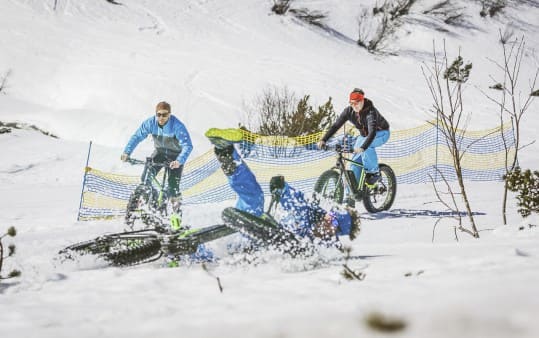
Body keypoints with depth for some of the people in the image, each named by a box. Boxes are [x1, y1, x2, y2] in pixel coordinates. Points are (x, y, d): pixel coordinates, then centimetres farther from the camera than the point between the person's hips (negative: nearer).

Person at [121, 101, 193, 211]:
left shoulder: (177, 126, -31)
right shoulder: (150, 123, -19)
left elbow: (187, 146, -37)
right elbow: (137, 137, -13)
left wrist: (179, 161, -53)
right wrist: (127, 152, -26)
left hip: (176, 155, -4)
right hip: (160, 152, 4)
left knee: (173, 183, -15)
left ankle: (176, 205, 6)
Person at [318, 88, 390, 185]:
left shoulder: (370, 111, -35)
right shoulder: (349, 111, -19)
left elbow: (372, 131, -48)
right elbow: (336, 125, -21)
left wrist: (362, 147, -63)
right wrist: (323, 140, -35)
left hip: (381, 133, -6)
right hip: (364, 134, 6)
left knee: (367, 144, -36)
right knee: (355, 161, -9)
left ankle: (374, 172, -18)